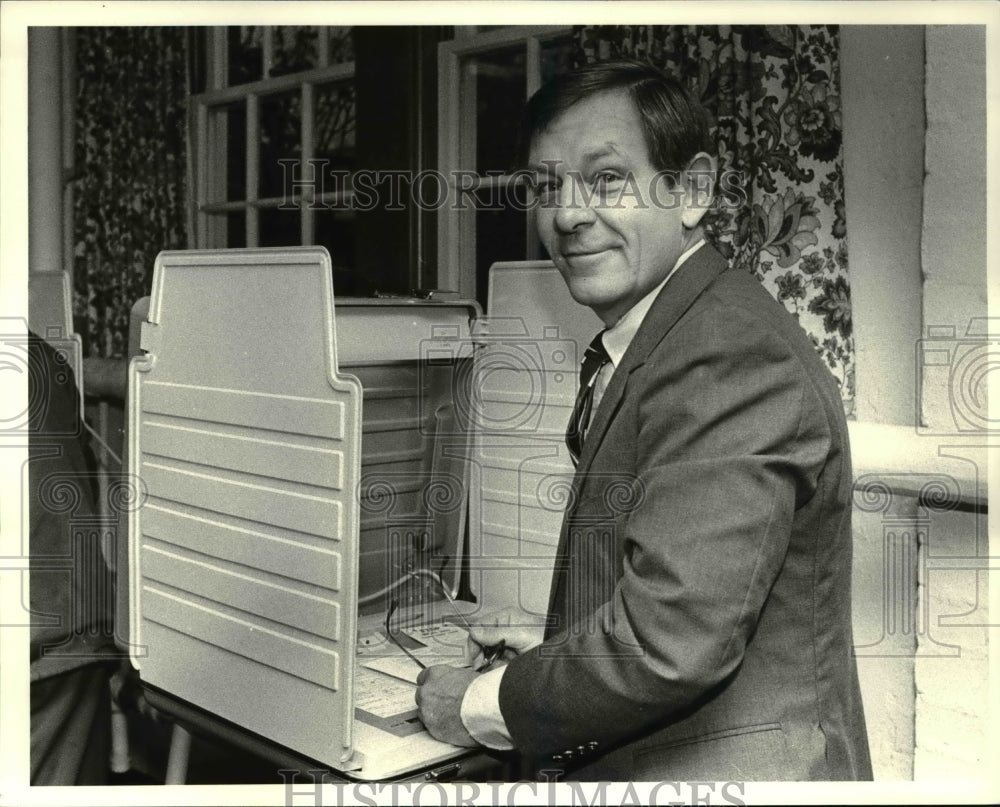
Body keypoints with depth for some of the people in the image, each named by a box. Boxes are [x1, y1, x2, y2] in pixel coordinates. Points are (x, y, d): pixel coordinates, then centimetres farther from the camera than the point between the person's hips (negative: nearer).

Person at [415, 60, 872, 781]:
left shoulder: (729, 358, -24)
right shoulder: (661, 351, 8)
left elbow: (674, 637, -29)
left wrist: (481, 704, -16)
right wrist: (559, 654, 8)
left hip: (729, 772, -8)